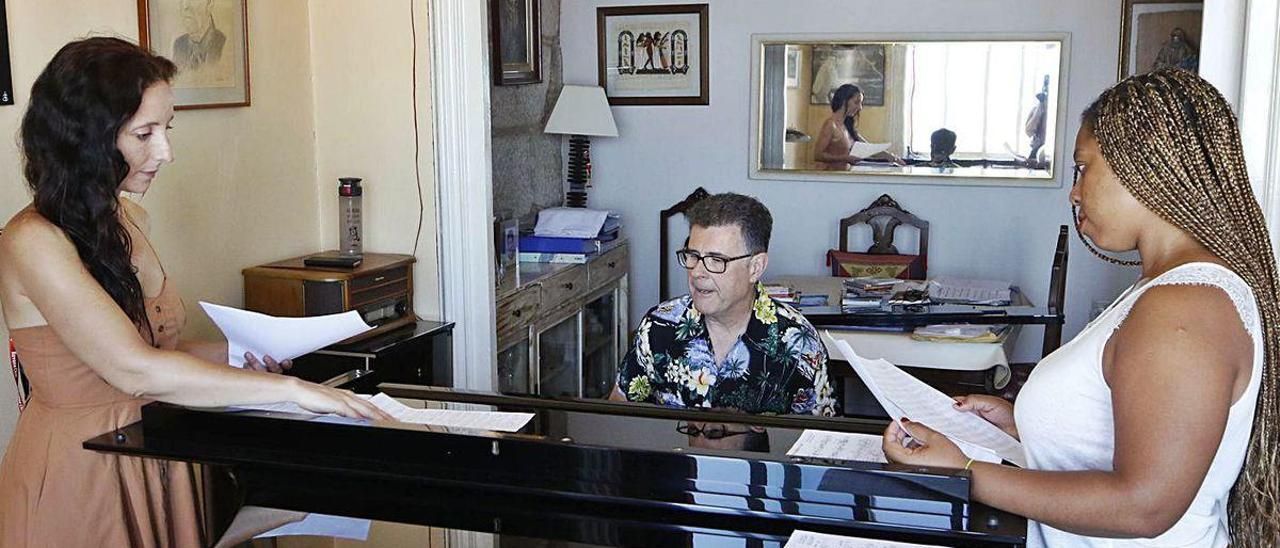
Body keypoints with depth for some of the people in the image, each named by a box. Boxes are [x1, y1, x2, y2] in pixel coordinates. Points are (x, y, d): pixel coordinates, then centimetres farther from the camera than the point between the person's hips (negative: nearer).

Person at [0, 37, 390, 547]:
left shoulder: (129, 220, 6)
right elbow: (135, 370, -27)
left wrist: (236, 353, -3)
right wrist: (290, 388, -28)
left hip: (156, 465, 7)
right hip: (78, 476, -7)